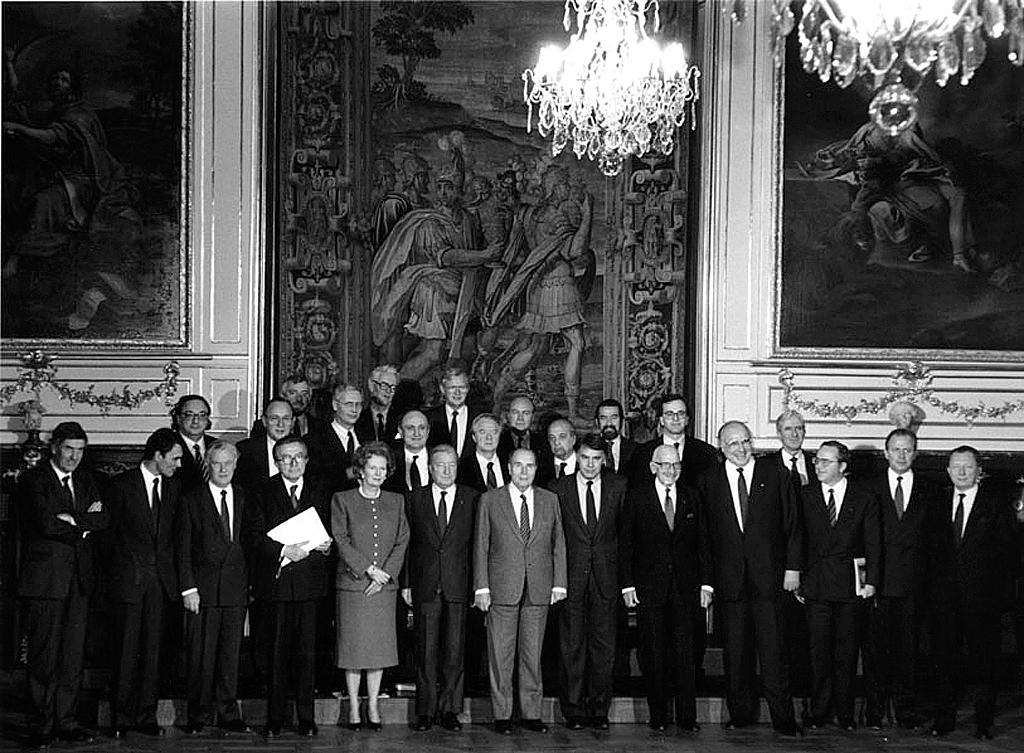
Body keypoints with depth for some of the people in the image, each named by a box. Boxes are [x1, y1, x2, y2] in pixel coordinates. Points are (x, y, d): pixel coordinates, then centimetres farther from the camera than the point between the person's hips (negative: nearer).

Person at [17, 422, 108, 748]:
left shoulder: (85, 480, 16)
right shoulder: (33, 480, -3)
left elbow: (103, 518, 3)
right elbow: (46, 523, -15)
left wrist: (73, 520, -12)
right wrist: (84, 525, -5)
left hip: (79, 578, 5)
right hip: (45, 578, -5)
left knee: (73, 654, 5)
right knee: (43, 656, -2)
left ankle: (66, 721, 10)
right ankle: (43, 725, 3)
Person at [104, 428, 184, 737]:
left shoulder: (174, 486, 9)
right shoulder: (123, 485, -4)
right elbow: (110, 531, 1)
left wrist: (169, 568, 8)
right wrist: (114, 569, 2)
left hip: (162, 578, 4)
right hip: (129, 578, -4)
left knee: (153, 649, 4)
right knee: (127, 650, -1)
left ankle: (146, 715, 10)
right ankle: (121, 717, 6)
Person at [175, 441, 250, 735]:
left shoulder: (245, 499, 12)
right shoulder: (192, 499, 3)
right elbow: (183, 548, 0)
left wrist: (252, 583, 2)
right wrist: (188, 588, -7)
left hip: (236, 589, 2)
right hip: (203, 587, -2)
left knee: (231, 654, 4)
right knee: (201, 655, -1)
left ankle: (228, 714, 10)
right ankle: (199, 715, 7)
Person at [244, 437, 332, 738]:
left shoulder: (320, 490, 10)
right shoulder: (264, 492, 3)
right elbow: (251, 535, -4)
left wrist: (326, 546, -7)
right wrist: (284, 551, -15)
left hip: (310, 580, 1)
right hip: (277, 580, -1)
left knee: (307, 652, 2)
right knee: (278, 653, 2)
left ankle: (306, 718, 9)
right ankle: (275, 718, 9)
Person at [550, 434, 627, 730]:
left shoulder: (618, 487, 5)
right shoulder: (558, 488, 3)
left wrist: (624, 571, 2)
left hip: (606, 575, 1)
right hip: (571, 576, -1)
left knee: (604, 645, 3)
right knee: (572, 645, 2)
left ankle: (599, 709, 11)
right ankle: (574, 710, 9)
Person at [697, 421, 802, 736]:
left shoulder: (774, 473, 4)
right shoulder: (708, 480, 6)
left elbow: (792, 523, 5)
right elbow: (703, 536, 6)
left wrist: (792, 566, -1)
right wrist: (706, 581, 2)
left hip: (768, 576, -1)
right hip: (728, 577, 1)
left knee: (772, 648, -4)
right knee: (735, 650, 7)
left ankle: (782, 717, 1)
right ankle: (741, 712, 18)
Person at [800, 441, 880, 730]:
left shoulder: (864, 497, 4)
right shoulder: (805, 496, 6)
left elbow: (873, 542, 3)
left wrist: (871, 580, -4)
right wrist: (796, 577, -2)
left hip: (852, 585, 0)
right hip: (816, 585, 0)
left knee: (847, 651, 4)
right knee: (819, 651, 0)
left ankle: (845, 714, 12)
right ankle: (819, 712, 8)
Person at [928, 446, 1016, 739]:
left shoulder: (996, 505, 2)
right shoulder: (938, 503, 10)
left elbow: (1005, 550, 0)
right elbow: (932, 549, 11)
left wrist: (995, 588, -7)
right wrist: (932, 586, 2)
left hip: (982, 594, -3)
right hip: (944, 594, 3)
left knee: (982, 659, 1)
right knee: (943, 659, 5)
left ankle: (984, 723, 7)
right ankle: (944, 719, 13)